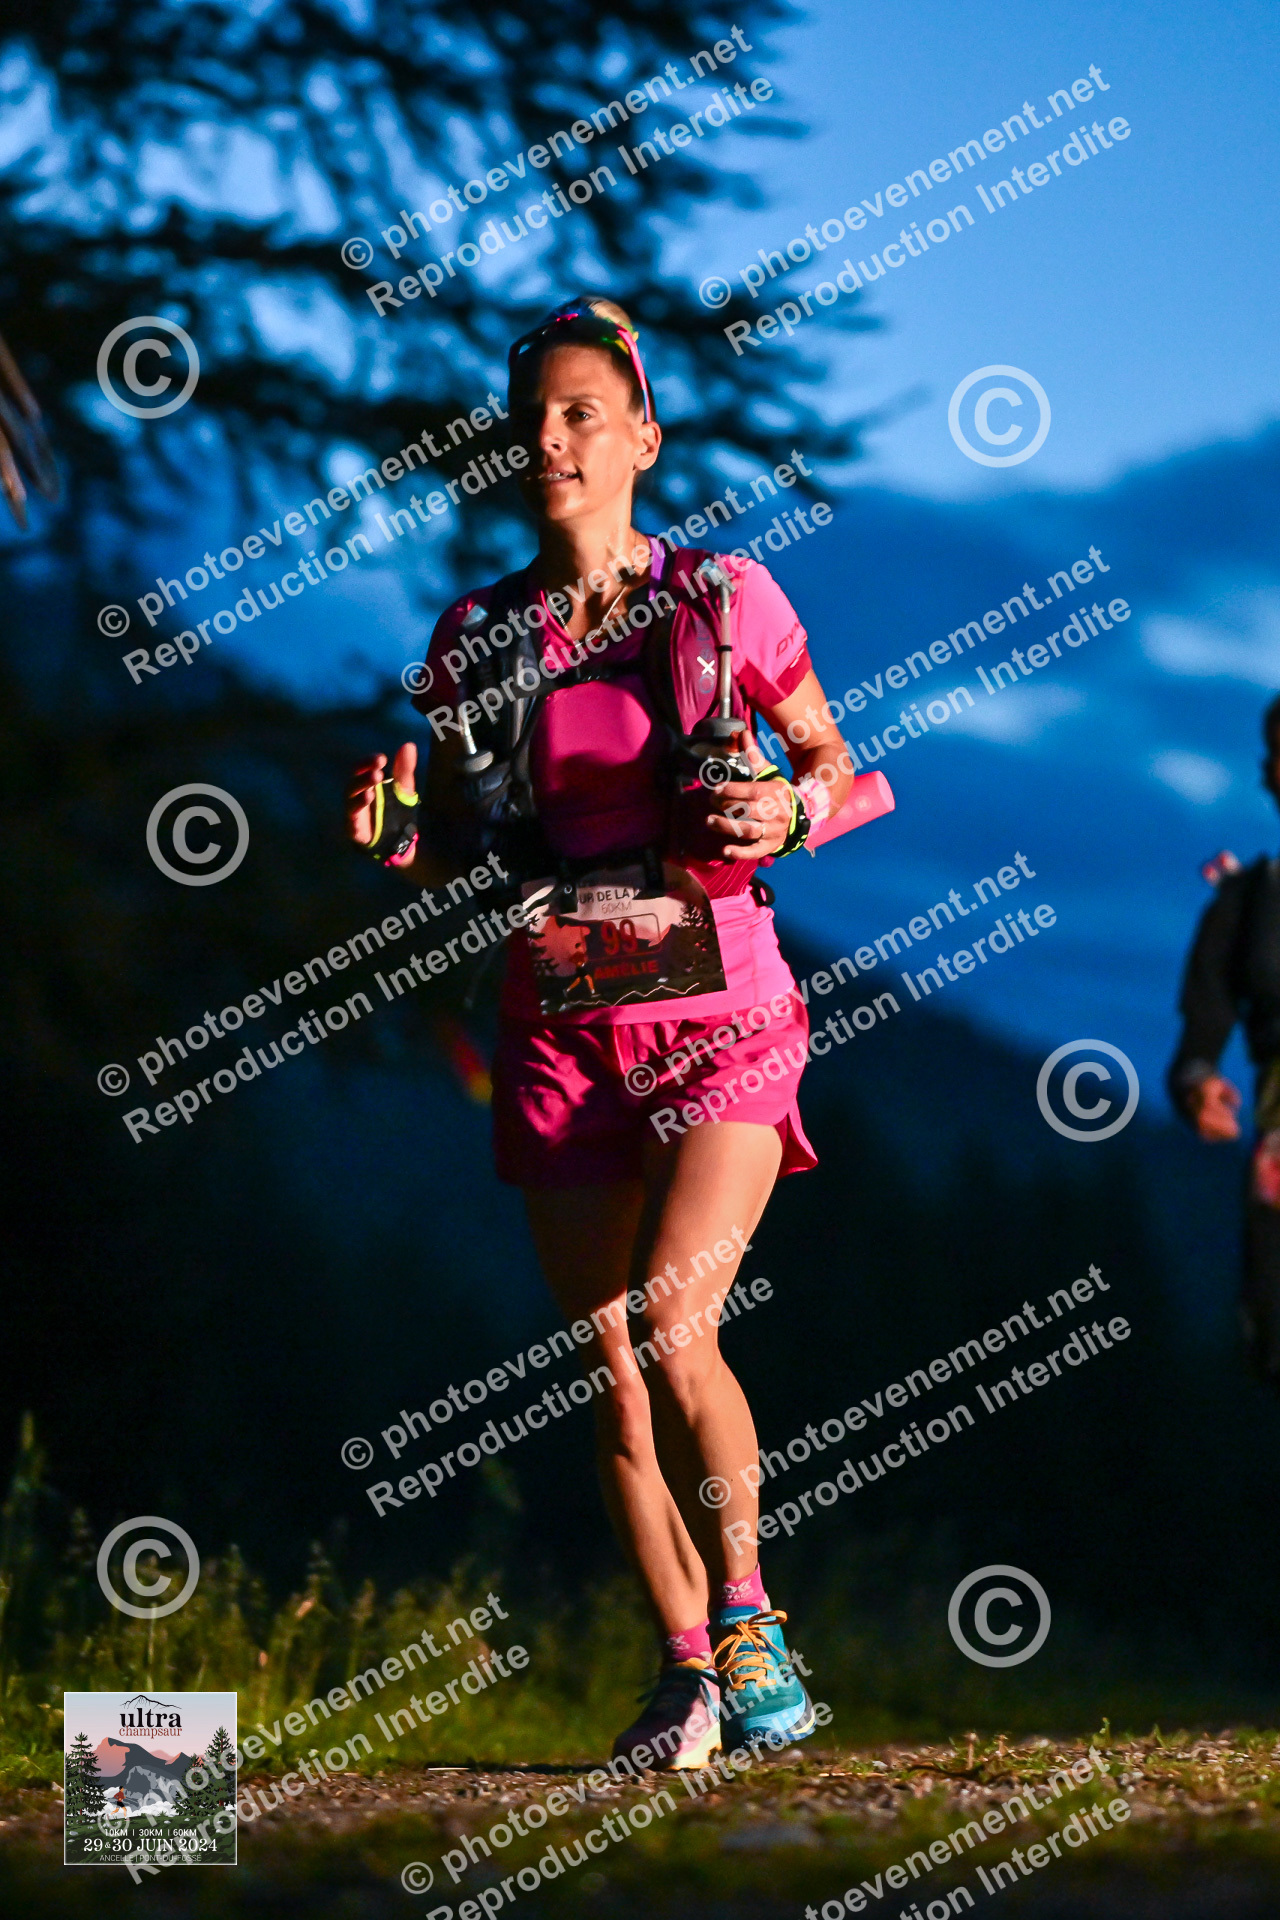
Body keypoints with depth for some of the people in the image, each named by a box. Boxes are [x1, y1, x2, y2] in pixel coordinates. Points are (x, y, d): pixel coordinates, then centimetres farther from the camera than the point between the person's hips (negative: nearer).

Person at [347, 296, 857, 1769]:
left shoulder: (725, 601, -1)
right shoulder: (475, 639, 7)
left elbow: (843, 767, 9)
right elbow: (453, 858, 12)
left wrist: (790, 810, -12)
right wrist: (394, 828, -9)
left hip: (718, 1016, -3)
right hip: (561, 1031, 3)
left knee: (669, 1328, -20)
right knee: (607, 1370, 2)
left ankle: (745, 1608, -1)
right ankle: (687, 1668, 13)